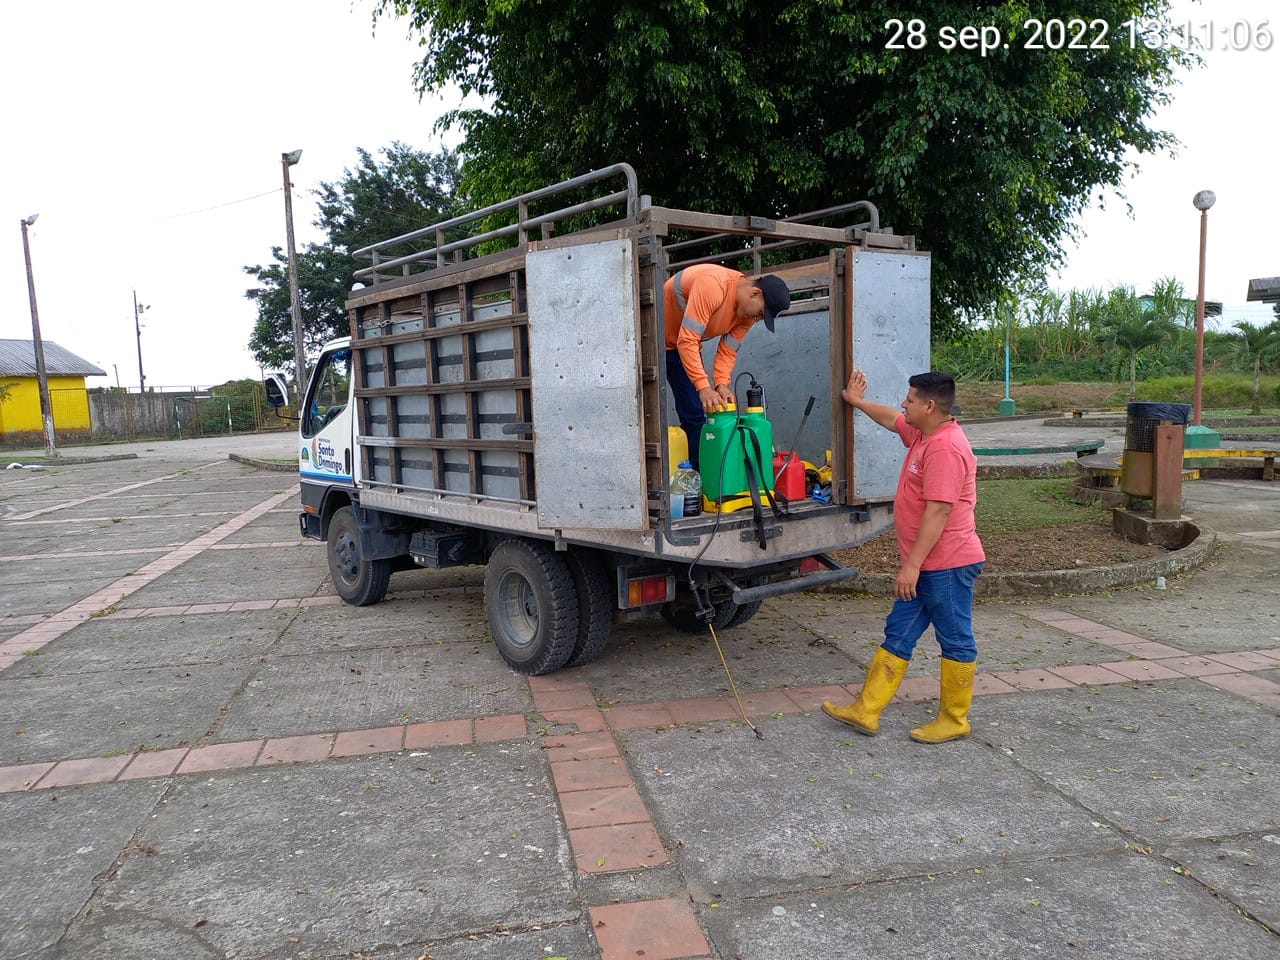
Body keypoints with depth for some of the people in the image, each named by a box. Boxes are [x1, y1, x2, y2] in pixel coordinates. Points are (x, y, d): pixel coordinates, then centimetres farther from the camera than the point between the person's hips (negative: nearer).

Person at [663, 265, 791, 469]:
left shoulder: (748, 310, -8)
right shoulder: (712, 286, -33)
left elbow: (727, 351, -6)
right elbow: (687, 341, -36)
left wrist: (721, 384, -23)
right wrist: (704, 387, -40)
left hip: (685, 343, 8)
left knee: (694, 414, 4)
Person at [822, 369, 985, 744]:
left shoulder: (945, 447, -21)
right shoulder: (922, 434, 10)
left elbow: (938, 512, -25)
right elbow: (890, 419, 32)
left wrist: (912, 565, -24)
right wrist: (856, 401, 43)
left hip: (947, 565, -11)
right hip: (925, 565, 11)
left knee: (956, 641, 5)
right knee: (898, 635, 11)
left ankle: (954, 721, 18)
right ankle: (866, 712, 17)